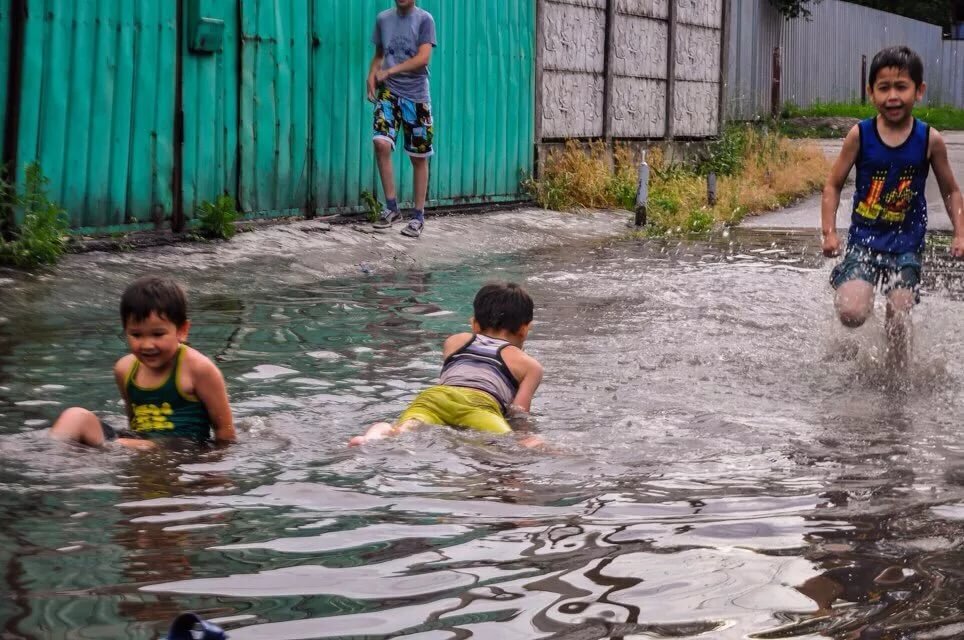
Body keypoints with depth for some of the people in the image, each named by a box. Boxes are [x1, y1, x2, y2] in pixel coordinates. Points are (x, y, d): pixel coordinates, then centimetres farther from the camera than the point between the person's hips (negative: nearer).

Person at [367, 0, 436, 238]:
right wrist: (371, 78, -2)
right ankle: (391, 207, -5)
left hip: (416, 96, -2)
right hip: (389, 92, 2)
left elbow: (423, 58, -11)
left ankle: (418, 216, 11)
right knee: (381, 143, -18)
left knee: (419, 157, 2)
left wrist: (390, 71, -13)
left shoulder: (424, 19, -3)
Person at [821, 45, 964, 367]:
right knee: (851, 313, -17)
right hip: (864, 240, -1)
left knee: (899, 317, -8)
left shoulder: (930, 140, -4)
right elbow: (833, 185, 3)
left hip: (906, 246, 1)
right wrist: (829, 232, -7)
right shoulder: (860, 135, -6)